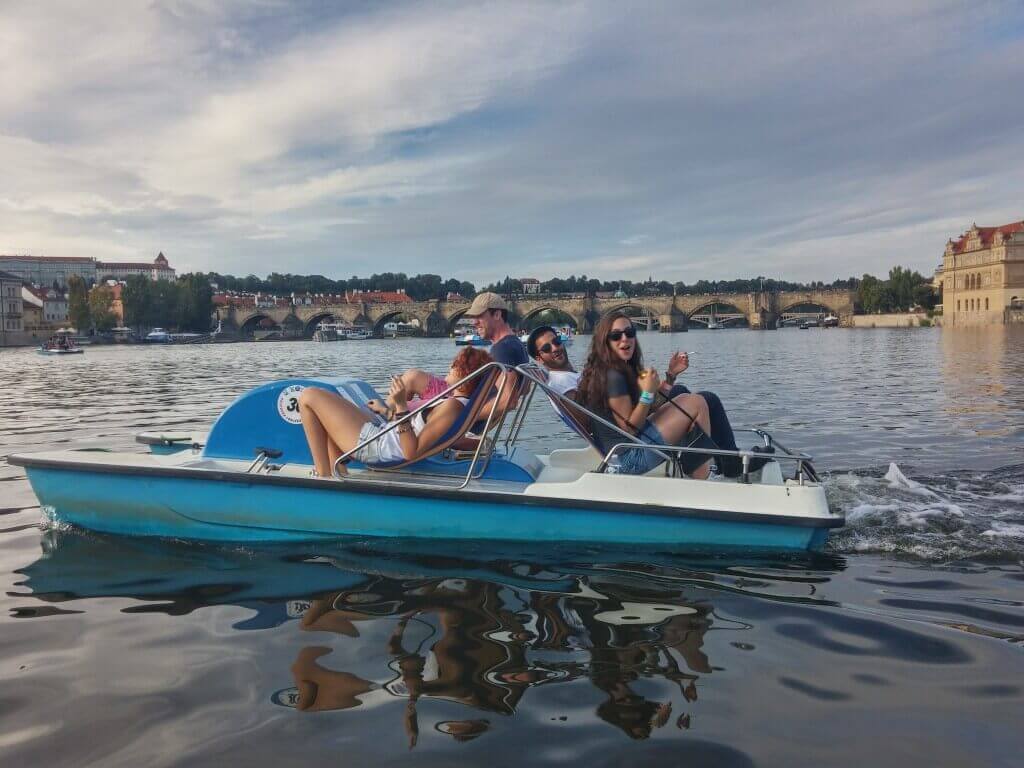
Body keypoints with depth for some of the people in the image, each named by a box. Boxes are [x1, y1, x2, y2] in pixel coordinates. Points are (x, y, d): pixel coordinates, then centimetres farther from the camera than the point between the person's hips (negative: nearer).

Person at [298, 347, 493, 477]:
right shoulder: (461, 402, 3)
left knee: (309, 396, -4)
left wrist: (401, 407, -32)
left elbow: (411, 453, -27)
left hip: (374, 445, -10)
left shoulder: (453, 406, -25)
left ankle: (324, 477, -1)